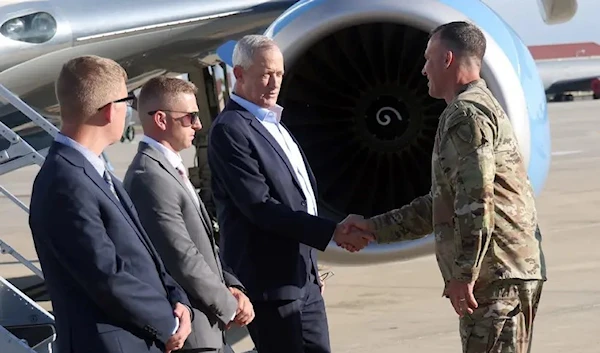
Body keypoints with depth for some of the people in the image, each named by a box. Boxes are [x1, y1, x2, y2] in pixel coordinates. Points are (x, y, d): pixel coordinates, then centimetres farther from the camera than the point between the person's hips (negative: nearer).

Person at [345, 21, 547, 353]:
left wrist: (463, 274, -20)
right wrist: (374, 228, 26)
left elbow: (476, 202, -21)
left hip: (494, 273, -10)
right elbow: (441, 204, 27)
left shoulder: (466, 114, -10)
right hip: (514, 270, 10)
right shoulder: (483, 107, 24)